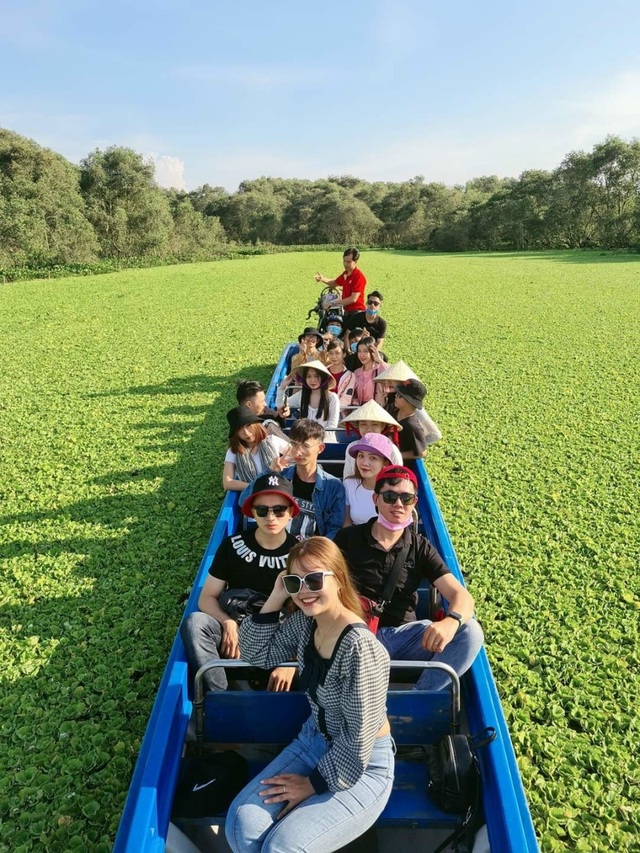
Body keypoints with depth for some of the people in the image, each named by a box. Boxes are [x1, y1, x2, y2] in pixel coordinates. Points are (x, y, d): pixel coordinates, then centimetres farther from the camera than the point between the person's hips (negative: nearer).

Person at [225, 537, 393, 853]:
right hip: (314, 741, 6)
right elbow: (257, 656, 5)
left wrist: (316, 783, -10)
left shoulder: (359, 647, -31)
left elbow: (360, 738, -24)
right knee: (242, 825, -9)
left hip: (361, 766, -6)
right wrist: (275, 600, -10)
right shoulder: (304, 621, -7)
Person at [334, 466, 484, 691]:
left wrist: (451, 621, -28)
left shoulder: (420, 547, 7)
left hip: (404, 635, 2)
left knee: (469, 632, -22)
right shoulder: (348, 538, 6)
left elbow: (461, 595, -3)